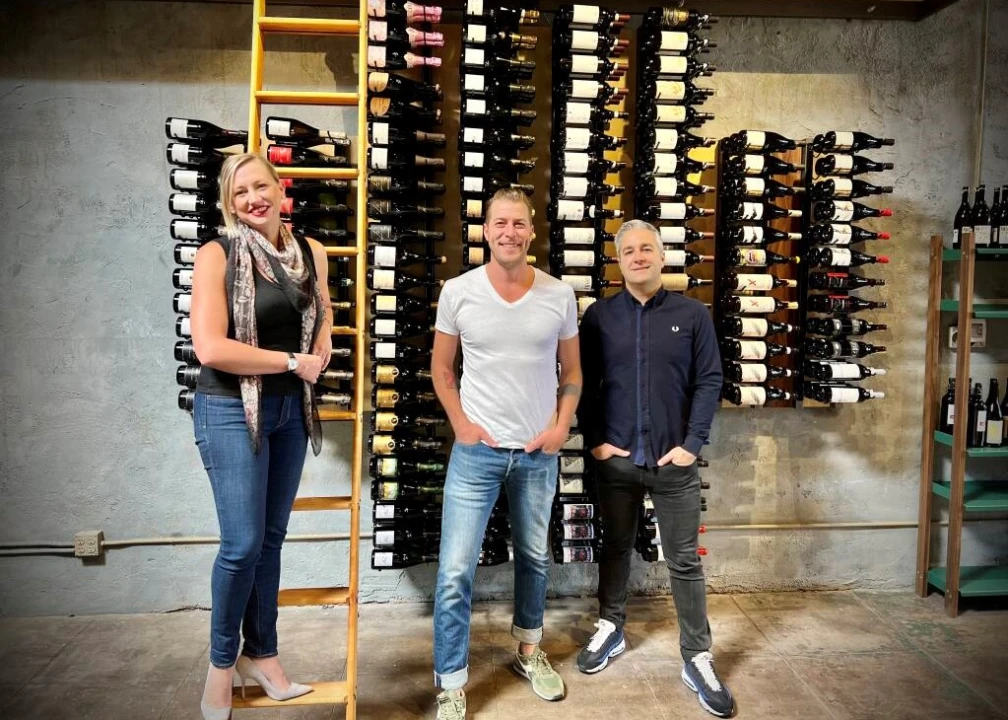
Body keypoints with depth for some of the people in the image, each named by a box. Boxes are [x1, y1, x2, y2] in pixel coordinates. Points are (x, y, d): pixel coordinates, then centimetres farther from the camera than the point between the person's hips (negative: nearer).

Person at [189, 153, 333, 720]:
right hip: (232, 411, -5)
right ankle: (222, 663, 23)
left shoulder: (311, 252, 4)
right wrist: (293, 362, -14)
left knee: (272, 538, 14)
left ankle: (262, 654, 31)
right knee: (242, 544, -3)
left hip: (290, 409, 5)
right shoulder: (218, 255, -11)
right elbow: (210, 348, -21)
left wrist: (322, 347, 3)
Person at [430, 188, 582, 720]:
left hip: (539, 453, 2)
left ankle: (528, 653, 40)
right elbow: (441, 368, 4)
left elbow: (572, 370, 8)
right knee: (455, 571, -3)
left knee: (534, 558, 18)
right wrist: (461, 425, -7)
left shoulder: (559, 296, -3)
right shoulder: (458, 292, -6)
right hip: (477, 451, -2)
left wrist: (562, 425, -4)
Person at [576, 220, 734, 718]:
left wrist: (692, 443, -8)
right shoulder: (598, 316, 2)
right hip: (615, 458, 1)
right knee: (615, 547, 16)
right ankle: (611, 629, 35)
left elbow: (709, 381, -1)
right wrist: (593, 440, -4)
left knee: (684, 561, 6)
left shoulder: (692, 314, 0)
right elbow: (583, 384, 4)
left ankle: (697, 657, 19)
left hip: (674, 462, -1)